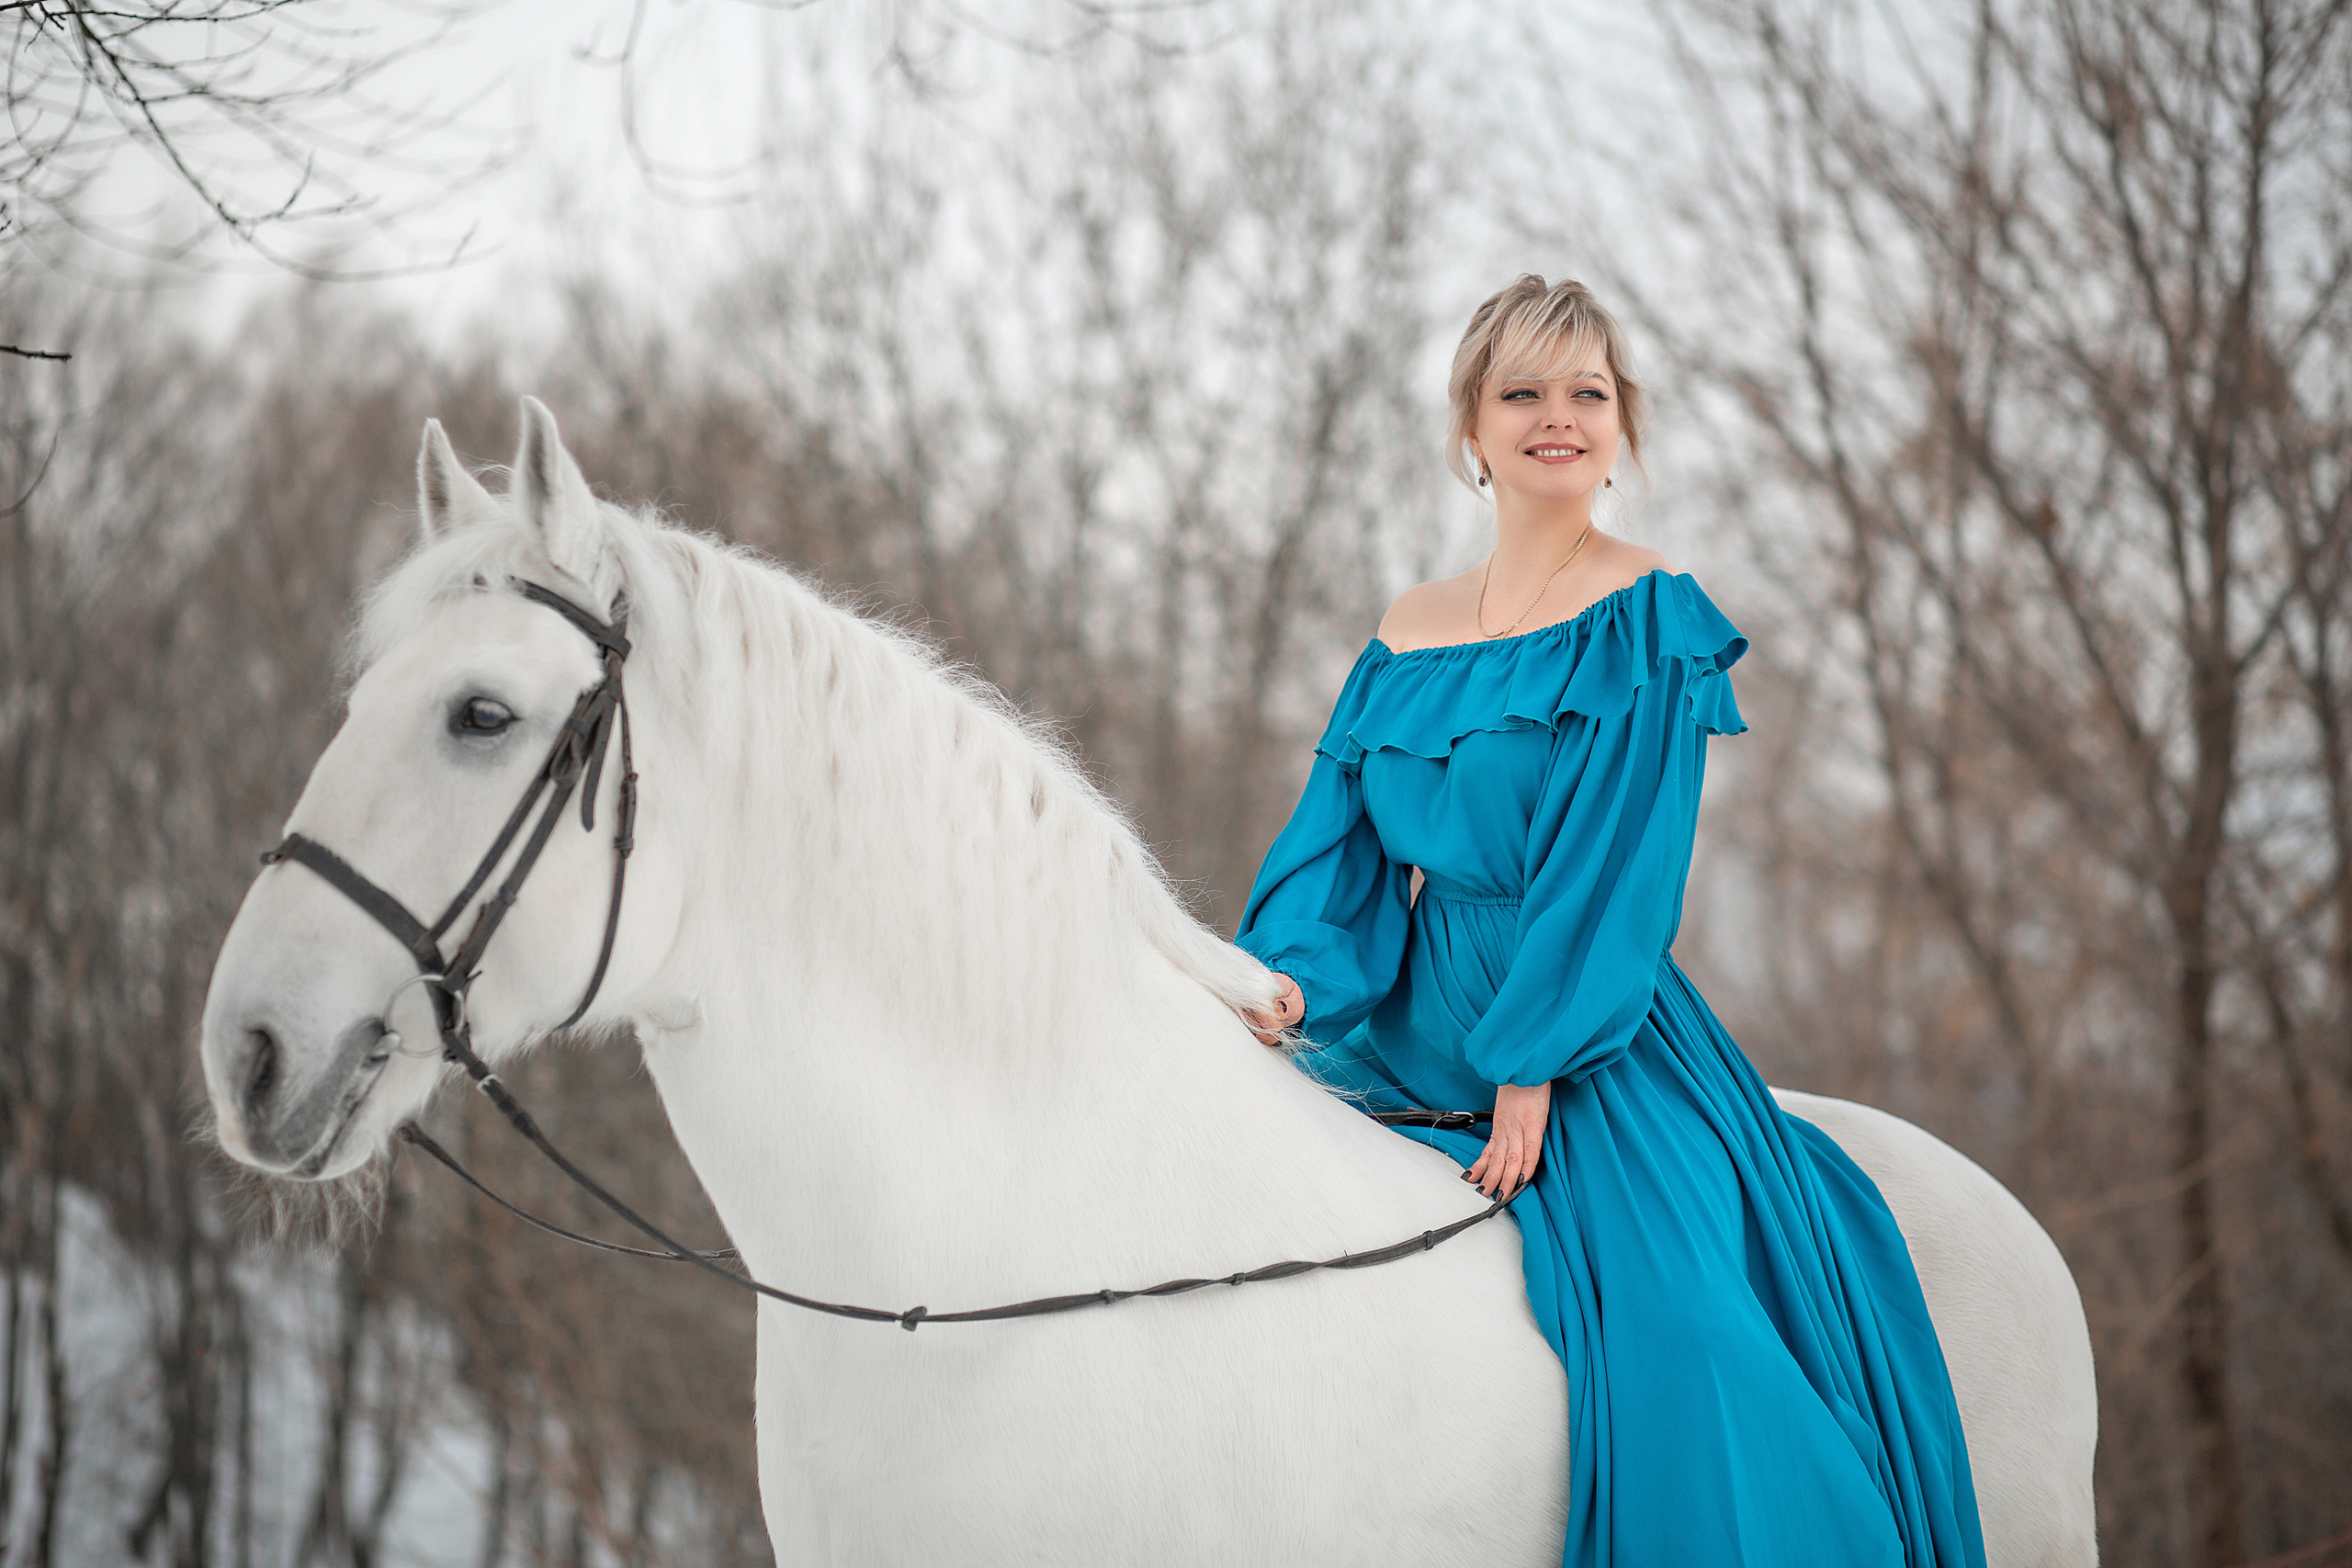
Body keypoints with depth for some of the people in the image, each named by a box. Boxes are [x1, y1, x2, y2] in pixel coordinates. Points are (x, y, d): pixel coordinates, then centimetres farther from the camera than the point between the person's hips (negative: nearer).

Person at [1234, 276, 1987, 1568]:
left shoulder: (1650, 621, -3)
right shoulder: (1408, 638, 13)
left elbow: (1613, 873, -10)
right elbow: (1340, 852, 8)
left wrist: (1533, 1071, -16)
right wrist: (1292, 982, -13)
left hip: (1597, 1048, -6)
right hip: (1416, 1045, 6)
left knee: (1676, 1326, -25)